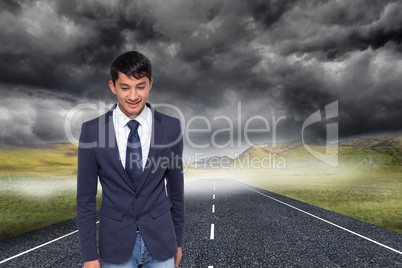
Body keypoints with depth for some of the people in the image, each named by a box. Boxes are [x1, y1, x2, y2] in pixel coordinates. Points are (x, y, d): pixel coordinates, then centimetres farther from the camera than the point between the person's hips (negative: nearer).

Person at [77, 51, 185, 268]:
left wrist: (178, 241, 8)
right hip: (115, 242, 0)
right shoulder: (92, 131, -10)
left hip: (160, 240, 1)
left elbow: (175, 187, 1)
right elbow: (85, 197, -4)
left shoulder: (170, 128, -9)